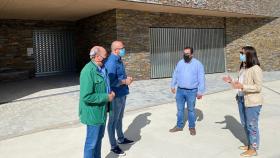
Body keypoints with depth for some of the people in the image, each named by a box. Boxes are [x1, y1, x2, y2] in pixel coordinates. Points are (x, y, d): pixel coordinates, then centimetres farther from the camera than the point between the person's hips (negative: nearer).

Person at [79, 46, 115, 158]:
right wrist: (106, 97, -22)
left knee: (99, 137, 24)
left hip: (101, 110, 10)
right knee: (92, 142, 5)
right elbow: (86, 97, -29)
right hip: (93, 112, -10)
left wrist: (110, 93, 2)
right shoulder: (88, 71, -24)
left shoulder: (101, 68, 6)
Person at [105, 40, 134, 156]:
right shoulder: (111, 62, -21)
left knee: (119, 118, 23)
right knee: (113, 121, 4)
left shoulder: (119, 60, 9)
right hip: (115, 96, -9)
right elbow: (111, 81, -28)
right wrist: (125, 81, -17)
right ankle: (113, 146, 17)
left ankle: (121, 139, 41)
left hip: (122, 94, 9)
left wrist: (127, 79, 2)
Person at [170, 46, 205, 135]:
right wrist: (173, 86, 13)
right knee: (180, 109, 11)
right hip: (180, 90, 4)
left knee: (191, 110, 9)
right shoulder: (180, 63, 6)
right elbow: (175, 75, 14)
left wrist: (200, 91, -12)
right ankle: (179, 126, 25)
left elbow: (201, 79, -9)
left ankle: (192, 127, 24)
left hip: (191, 91, -3)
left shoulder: (198, 64, -7)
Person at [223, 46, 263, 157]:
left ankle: (253, 149, 20)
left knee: (252, 125, 4)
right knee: (246, 124, 19)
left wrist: (242, 86, -25)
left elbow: (258, 87, -19)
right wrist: (232, 82, 4)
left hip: (253, 102, -9)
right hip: (245, 100, 9)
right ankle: (250, 145, 36)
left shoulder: (256, 69, -17)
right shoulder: (246, 68, 7)